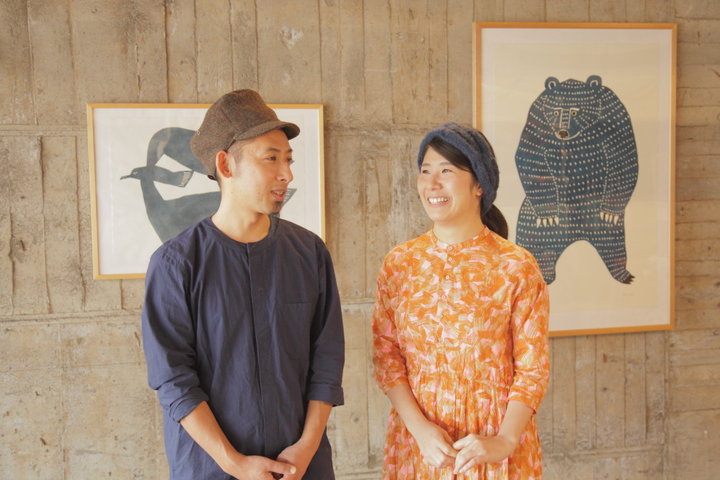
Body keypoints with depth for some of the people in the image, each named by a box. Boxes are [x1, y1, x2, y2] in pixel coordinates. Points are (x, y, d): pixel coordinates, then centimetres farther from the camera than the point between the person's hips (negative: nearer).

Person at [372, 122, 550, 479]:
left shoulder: (517, 267, -8)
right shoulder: (399, 263, -1)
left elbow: (533, 368, -6)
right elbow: (386, 357, -2)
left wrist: (504, 441, -15)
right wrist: (420, 428, -12)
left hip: (494, 449, -2)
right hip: (416, 444, 2)